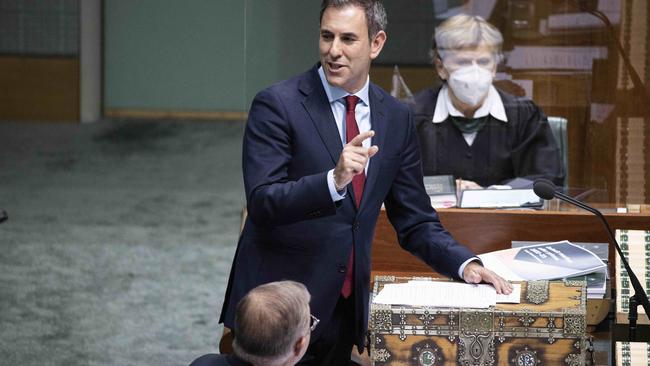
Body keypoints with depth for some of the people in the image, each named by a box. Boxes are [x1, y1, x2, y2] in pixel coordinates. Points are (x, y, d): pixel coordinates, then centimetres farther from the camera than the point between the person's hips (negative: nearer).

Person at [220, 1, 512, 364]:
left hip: (347, 304, 4)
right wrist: (334, 180, -33)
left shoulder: (397, 118, 6)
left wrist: (466, 264, -6)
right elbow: (262, 204, -18)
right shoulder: (276, 105, -9)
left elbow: (415, 222, 10)